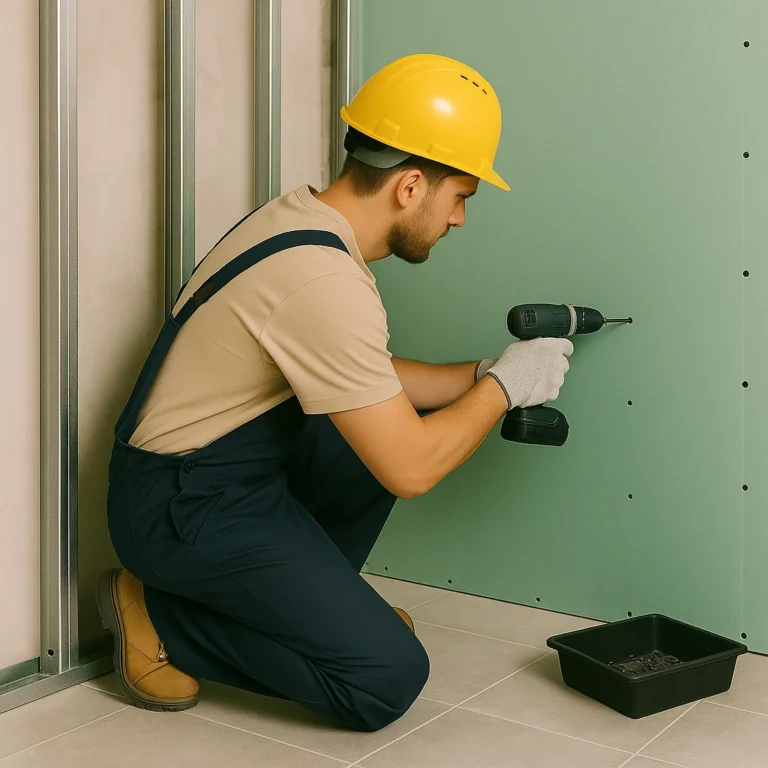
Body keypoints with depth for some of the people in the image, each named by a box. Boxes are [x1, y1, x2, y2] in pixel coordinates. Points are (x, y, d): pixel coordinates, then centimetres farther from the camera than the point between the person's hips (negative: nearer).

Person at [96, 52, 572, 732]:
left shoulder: (305, 218, 3)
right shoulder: (324, 283, -28)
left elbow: (375, 383, 16)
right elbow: (410, 470, -21)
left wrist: (481, 374, 8)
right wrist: (503, 386, -7)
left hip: (243, 464, 10)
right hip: (185, 509, -10)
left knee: (405, 417, 12)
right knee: (389, 681, -10)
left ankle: (312, 600, 17)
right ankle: (159, 618, 0)